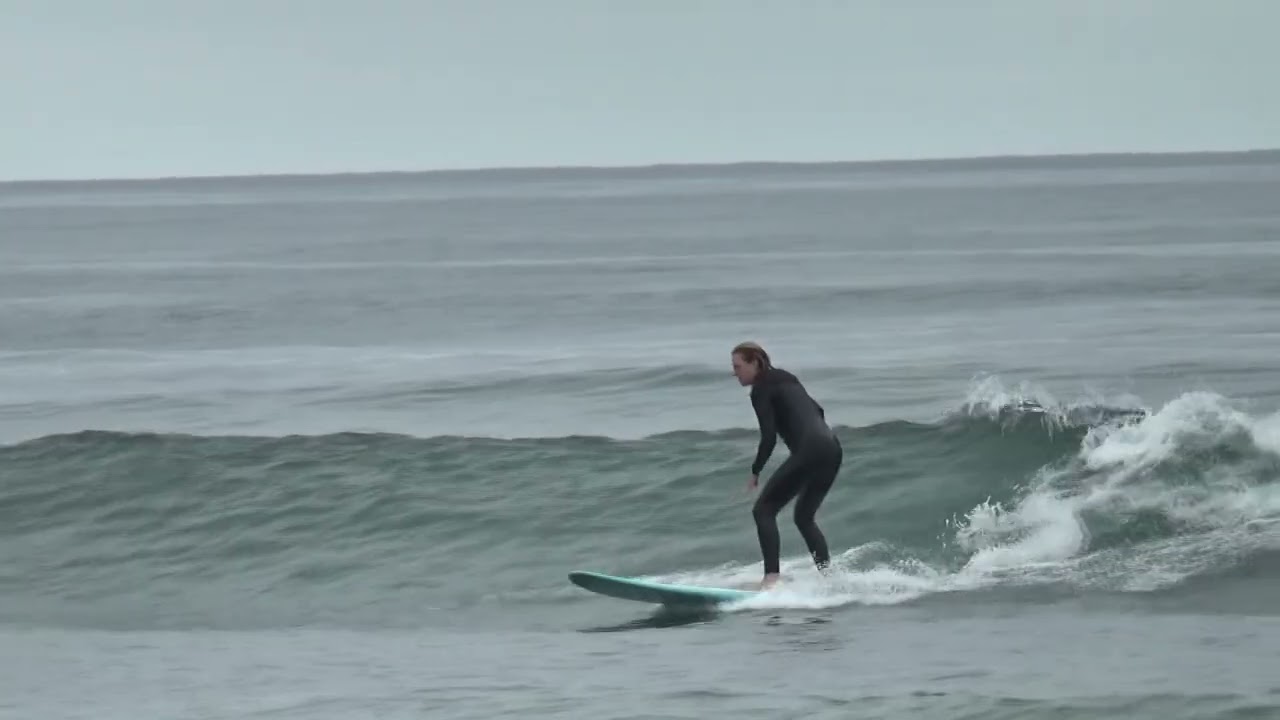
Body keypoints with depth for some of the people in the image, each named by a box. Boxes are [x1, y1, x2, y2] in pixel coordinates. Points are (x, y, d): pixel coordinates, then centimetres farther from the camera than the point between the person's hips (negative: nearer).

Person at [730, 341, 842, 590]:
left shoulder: (761, 390, -2)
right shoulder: (785, 379, 24)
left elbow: (769, 437, -10)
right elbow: (817, 411, 31)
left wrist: (755, 472, -2)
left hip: (810, 451, -9)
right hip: (832, 449, 9)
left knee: (764, 510, -5)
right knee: (804, 516, 23)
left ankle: (771, 577, -20)